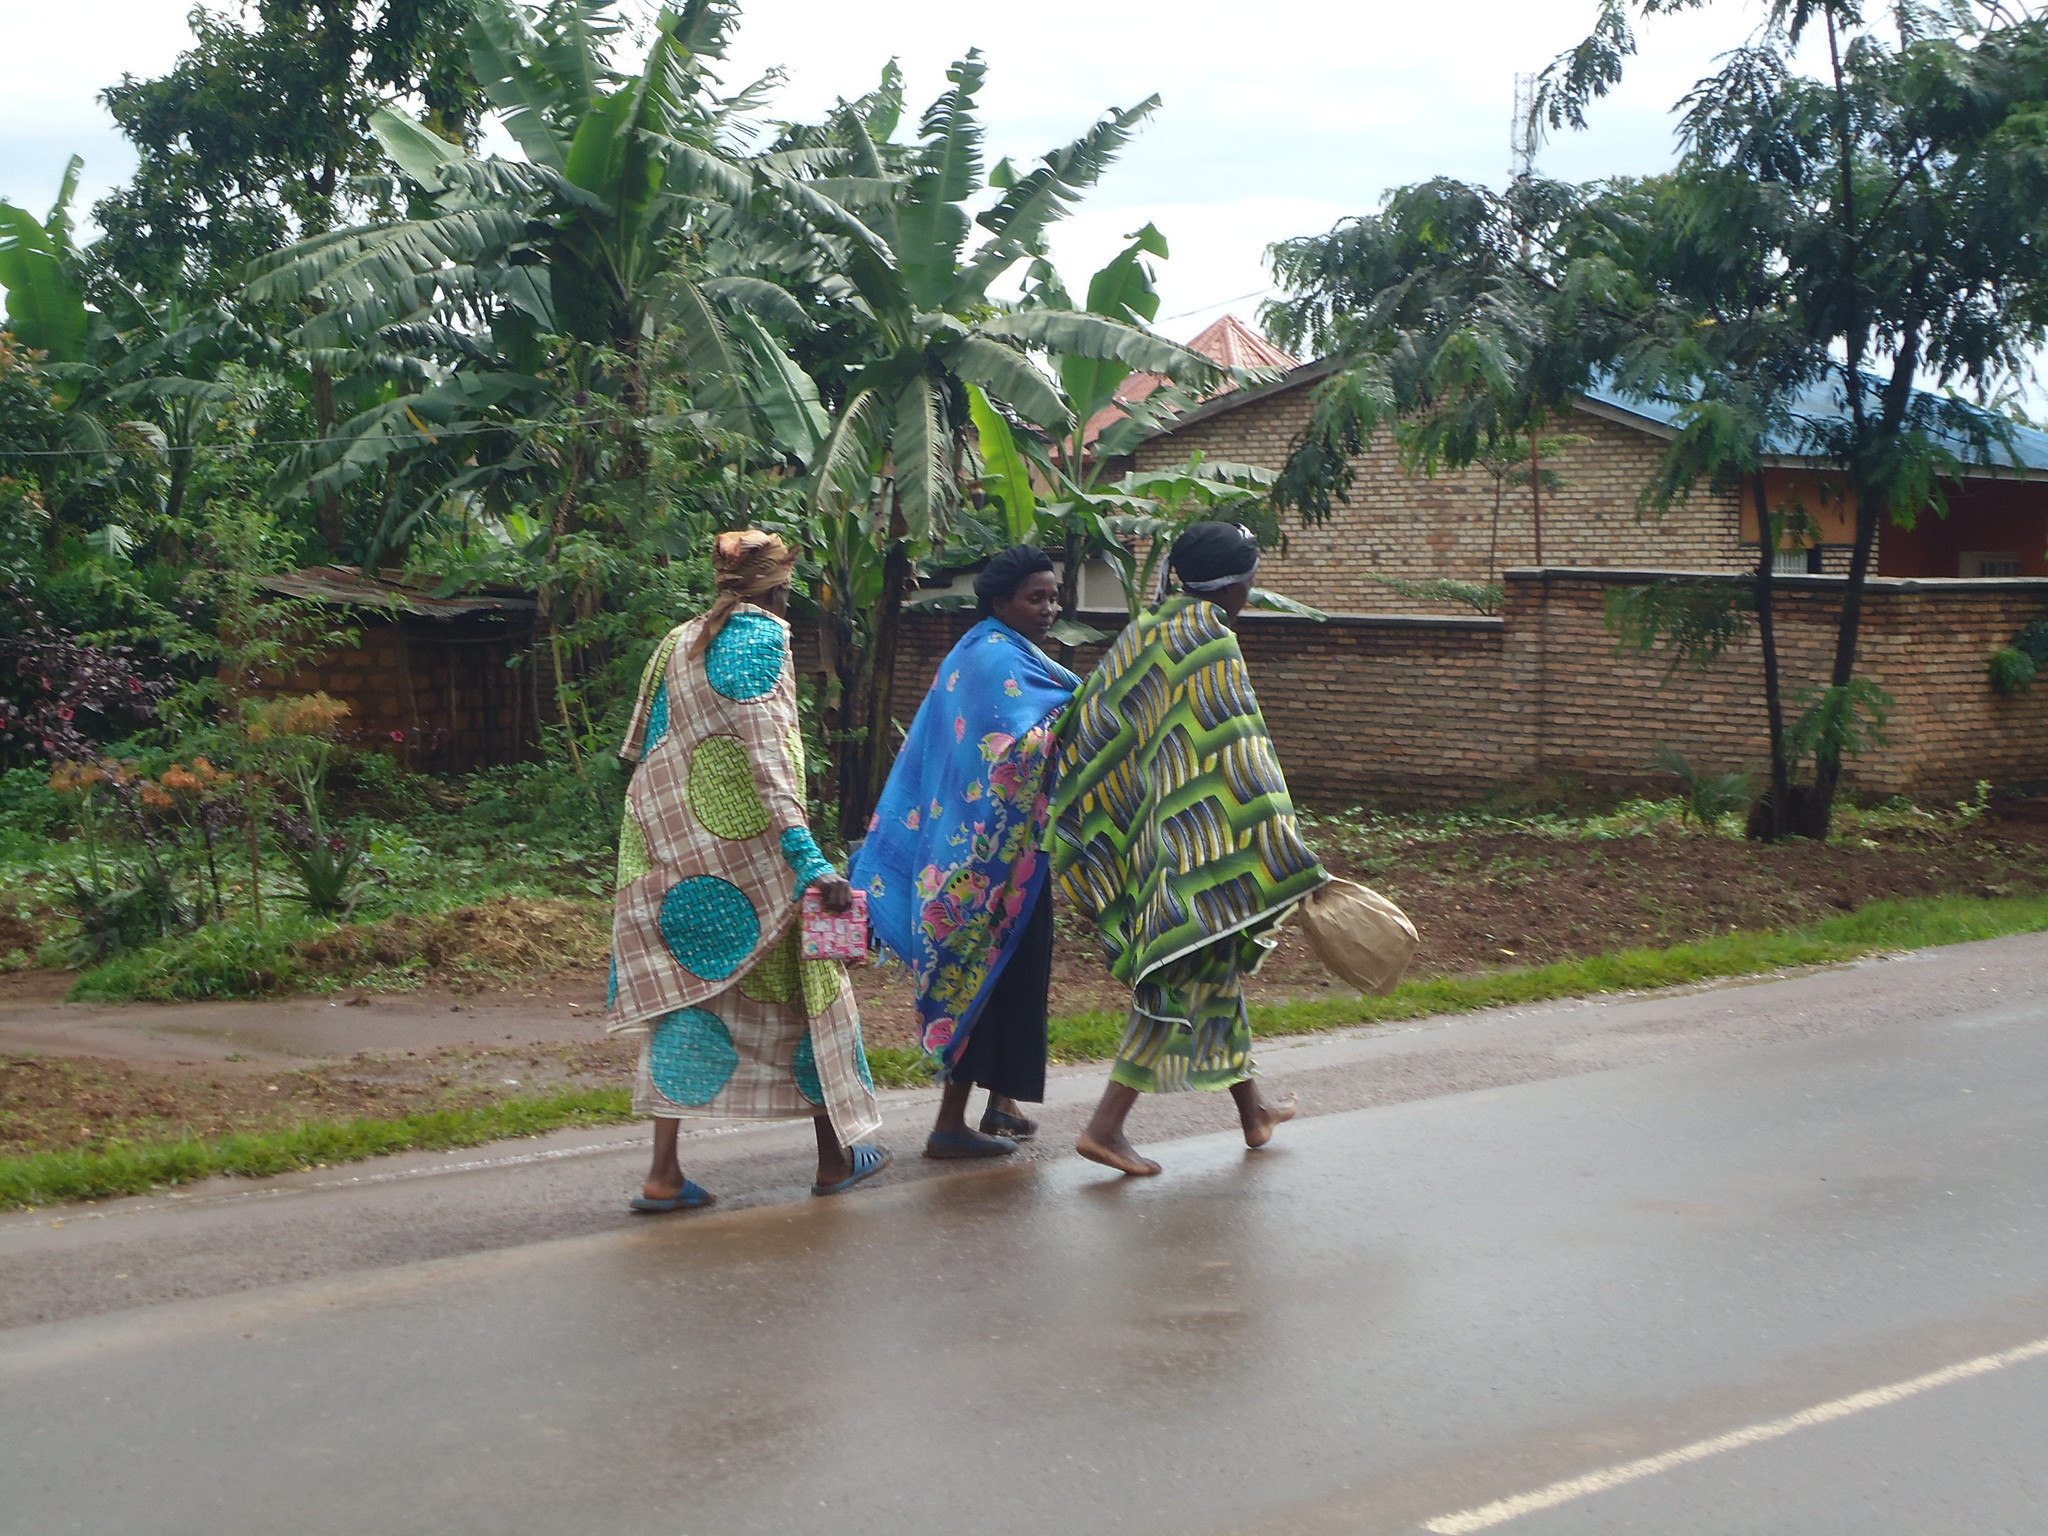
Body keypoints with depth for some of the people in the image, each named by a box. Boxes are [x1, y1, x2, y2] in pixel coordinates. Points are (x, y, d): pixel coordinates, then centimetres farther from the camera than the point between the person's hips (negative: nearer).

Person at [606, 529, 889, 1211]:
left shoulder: (678, 642, 13)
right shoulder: (759, 637, -10)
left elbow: (641, 744, 17)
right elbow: (769, 755, -19)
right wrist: (809, 860, -25)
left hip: (668, 845, 7)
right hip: (743, 845, -7)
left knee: (687, 993, 8)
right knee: (800, 977, 7)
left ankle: (664, 1172, 1)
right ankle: (835, 1153, 17)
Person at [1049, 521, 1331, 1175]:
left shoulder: (1143, 632, 11)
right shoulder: (1210, 641, -15)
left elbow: (1094, 729, 14)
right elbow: (1241, 753, -20)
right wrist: (1295, 864, -20)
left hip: (1145, 834, 9)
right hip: (1196, 840, -9)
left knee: (1216, 965, 19)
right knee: (1188, 975, -2)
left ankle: (1252, 1109, 30)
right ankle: (1106, 1127, -5)